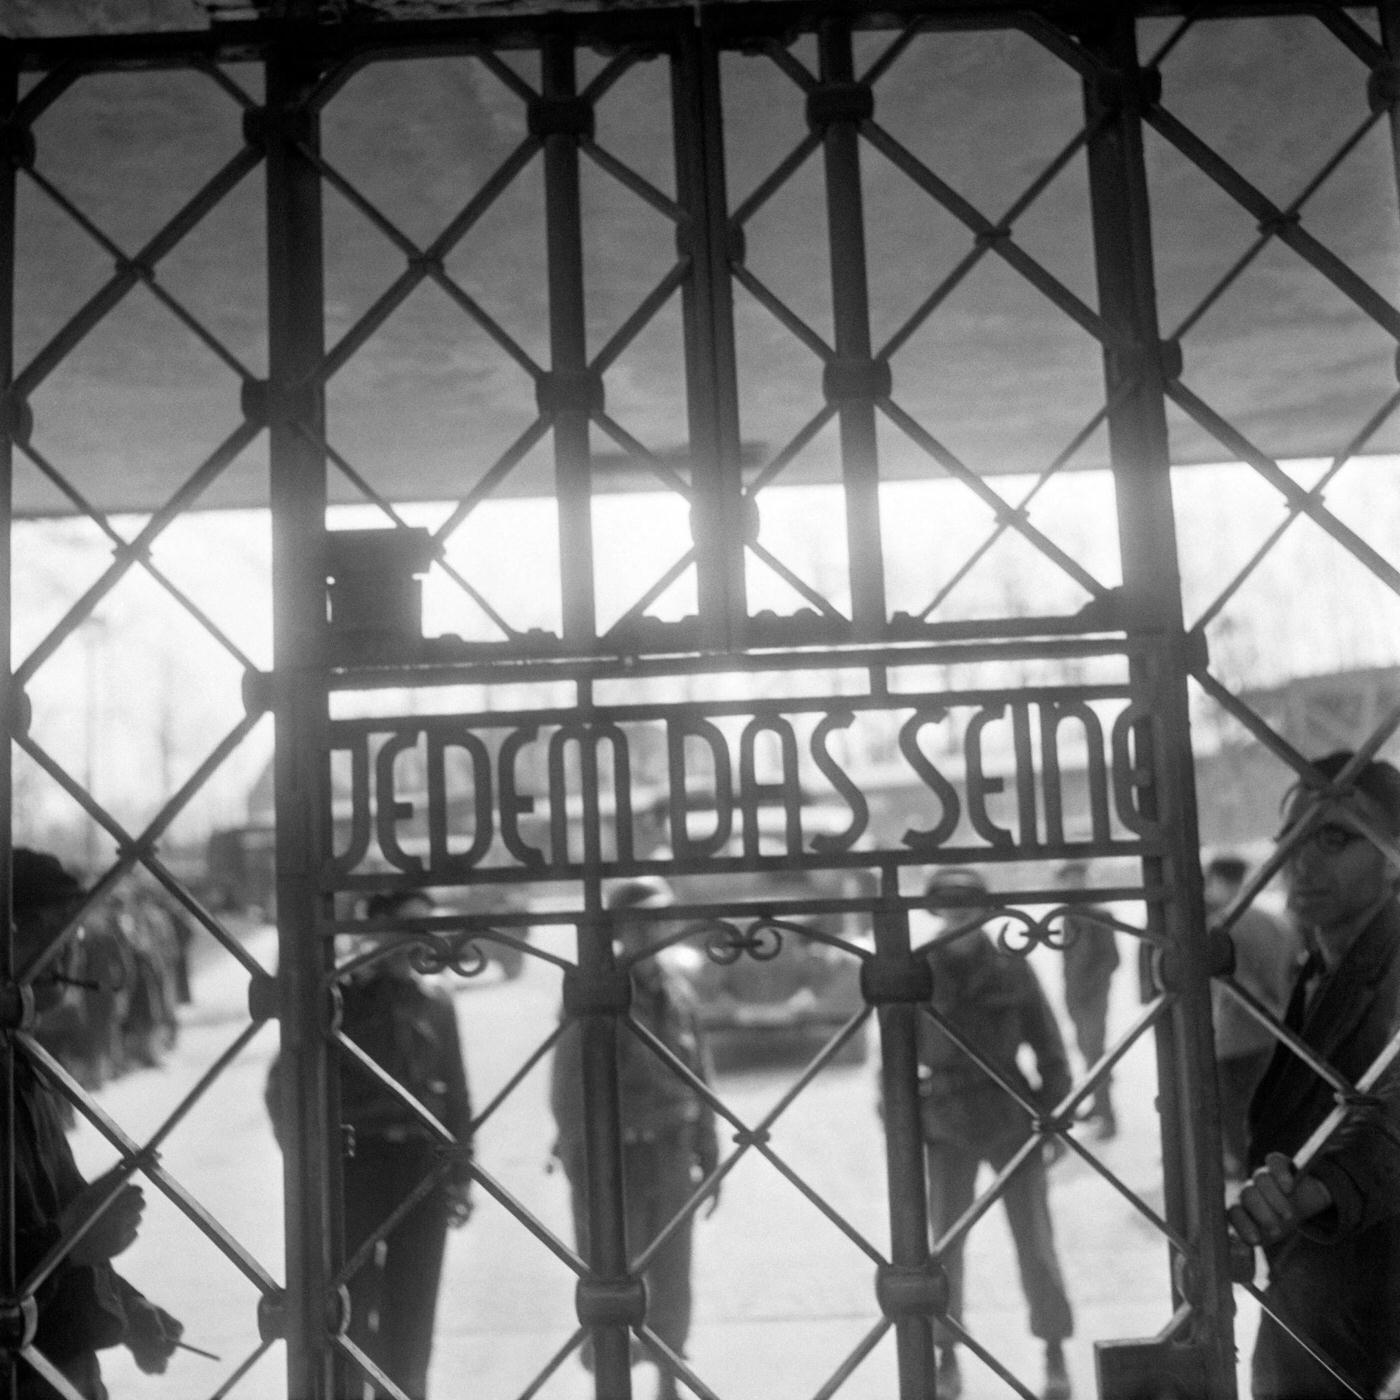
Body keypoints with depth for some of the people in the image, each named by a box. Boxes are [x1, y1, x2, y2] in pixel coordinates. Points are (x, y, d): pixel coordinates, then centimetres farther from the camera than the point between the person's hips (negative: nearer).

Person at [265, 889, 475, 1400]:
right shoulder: (339, 995, -1)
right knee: (349, 1302, -2)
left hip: (421, 1166, 3)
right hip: (354, 1164, -3)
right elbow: (284, 1083, -1)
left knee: (412, 1307, 8)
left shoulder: (435, 1003, 9)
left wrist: (461, 1174, 8)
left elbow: (456, 1095, 13)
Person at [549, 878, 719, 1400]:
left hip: (672, 1156, 5)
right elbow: (568, 1097, -11)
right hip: (617, 1161, -5)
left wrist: (708, 1159, 12)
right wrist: (583, 1185, -14)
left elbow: (699, 1080, 13)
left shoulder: (677, 992, 6)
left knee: (673, 1286, 12)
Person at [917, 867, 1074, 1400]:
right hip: (947, 1124, 0)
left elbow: (1048, 1047, 3)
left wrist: (1054, 1115, 0)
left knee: (1035, 1241, 3)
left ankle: (1055, 1356, 16)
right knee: (944, 1245, 3)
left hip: (1012, 1119, 0)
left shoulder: (1012, 971, -3)